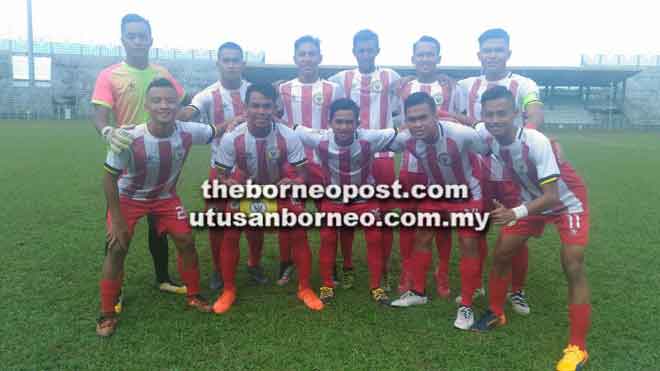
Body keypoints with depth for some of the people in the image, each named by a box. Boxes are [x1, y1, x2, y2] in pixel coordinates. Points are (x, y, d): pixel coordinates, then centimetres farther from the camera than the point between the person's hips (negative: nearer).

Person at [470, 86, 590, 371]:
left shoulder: (536, 142, -37)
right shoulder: (484, 133, -22)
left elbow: (552, 197, -34)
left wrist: (515, 214, -45)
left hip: (566, 202, -5)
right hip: (530, 199, 6)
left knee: (573, 268, -13)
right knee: (501, 255, 5)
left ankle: (577, 347, 0)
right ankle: (496, 314, 27)